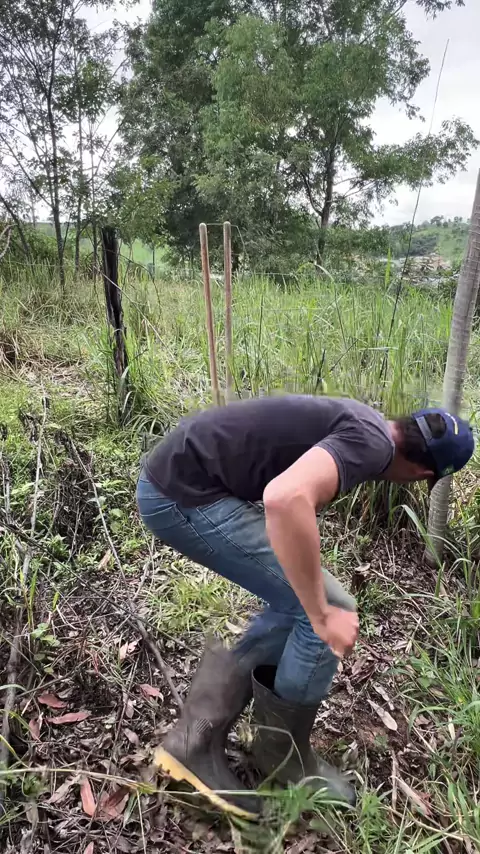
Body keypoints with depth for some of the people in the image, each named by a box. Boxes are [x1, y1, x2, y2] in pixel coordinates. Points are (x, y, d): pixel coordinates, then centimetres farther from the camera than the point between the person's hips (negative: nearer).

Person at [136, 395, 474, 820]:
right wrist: (323, 615, -20)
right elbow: (286, 498, -35)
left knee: (296, 605, 14)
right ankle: (284, 754, 20)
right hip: (183, 493, -10)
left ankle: (196, 737, 18)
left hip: (176, 478, 10)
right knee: (332, 610, -5)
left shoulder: (362, 420, 17)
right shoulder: (371, 444, -14)